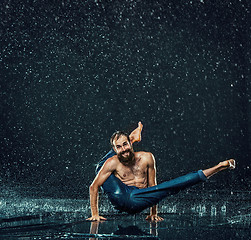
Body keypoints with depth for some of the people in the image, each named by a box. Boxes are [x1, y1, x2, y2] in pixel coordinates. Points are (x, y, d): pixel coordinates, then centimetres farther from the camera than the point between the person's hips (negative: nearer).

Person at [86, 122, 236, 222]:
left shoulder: (147, 158, 2)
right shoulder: (112, 163, -3)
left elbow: (152, 186, 10)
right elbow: (94, 187, 1)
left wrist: (153, 213, 11)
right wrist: (95, 214, -3)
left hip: (137, 201, 0)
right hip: (120, 197, 0)